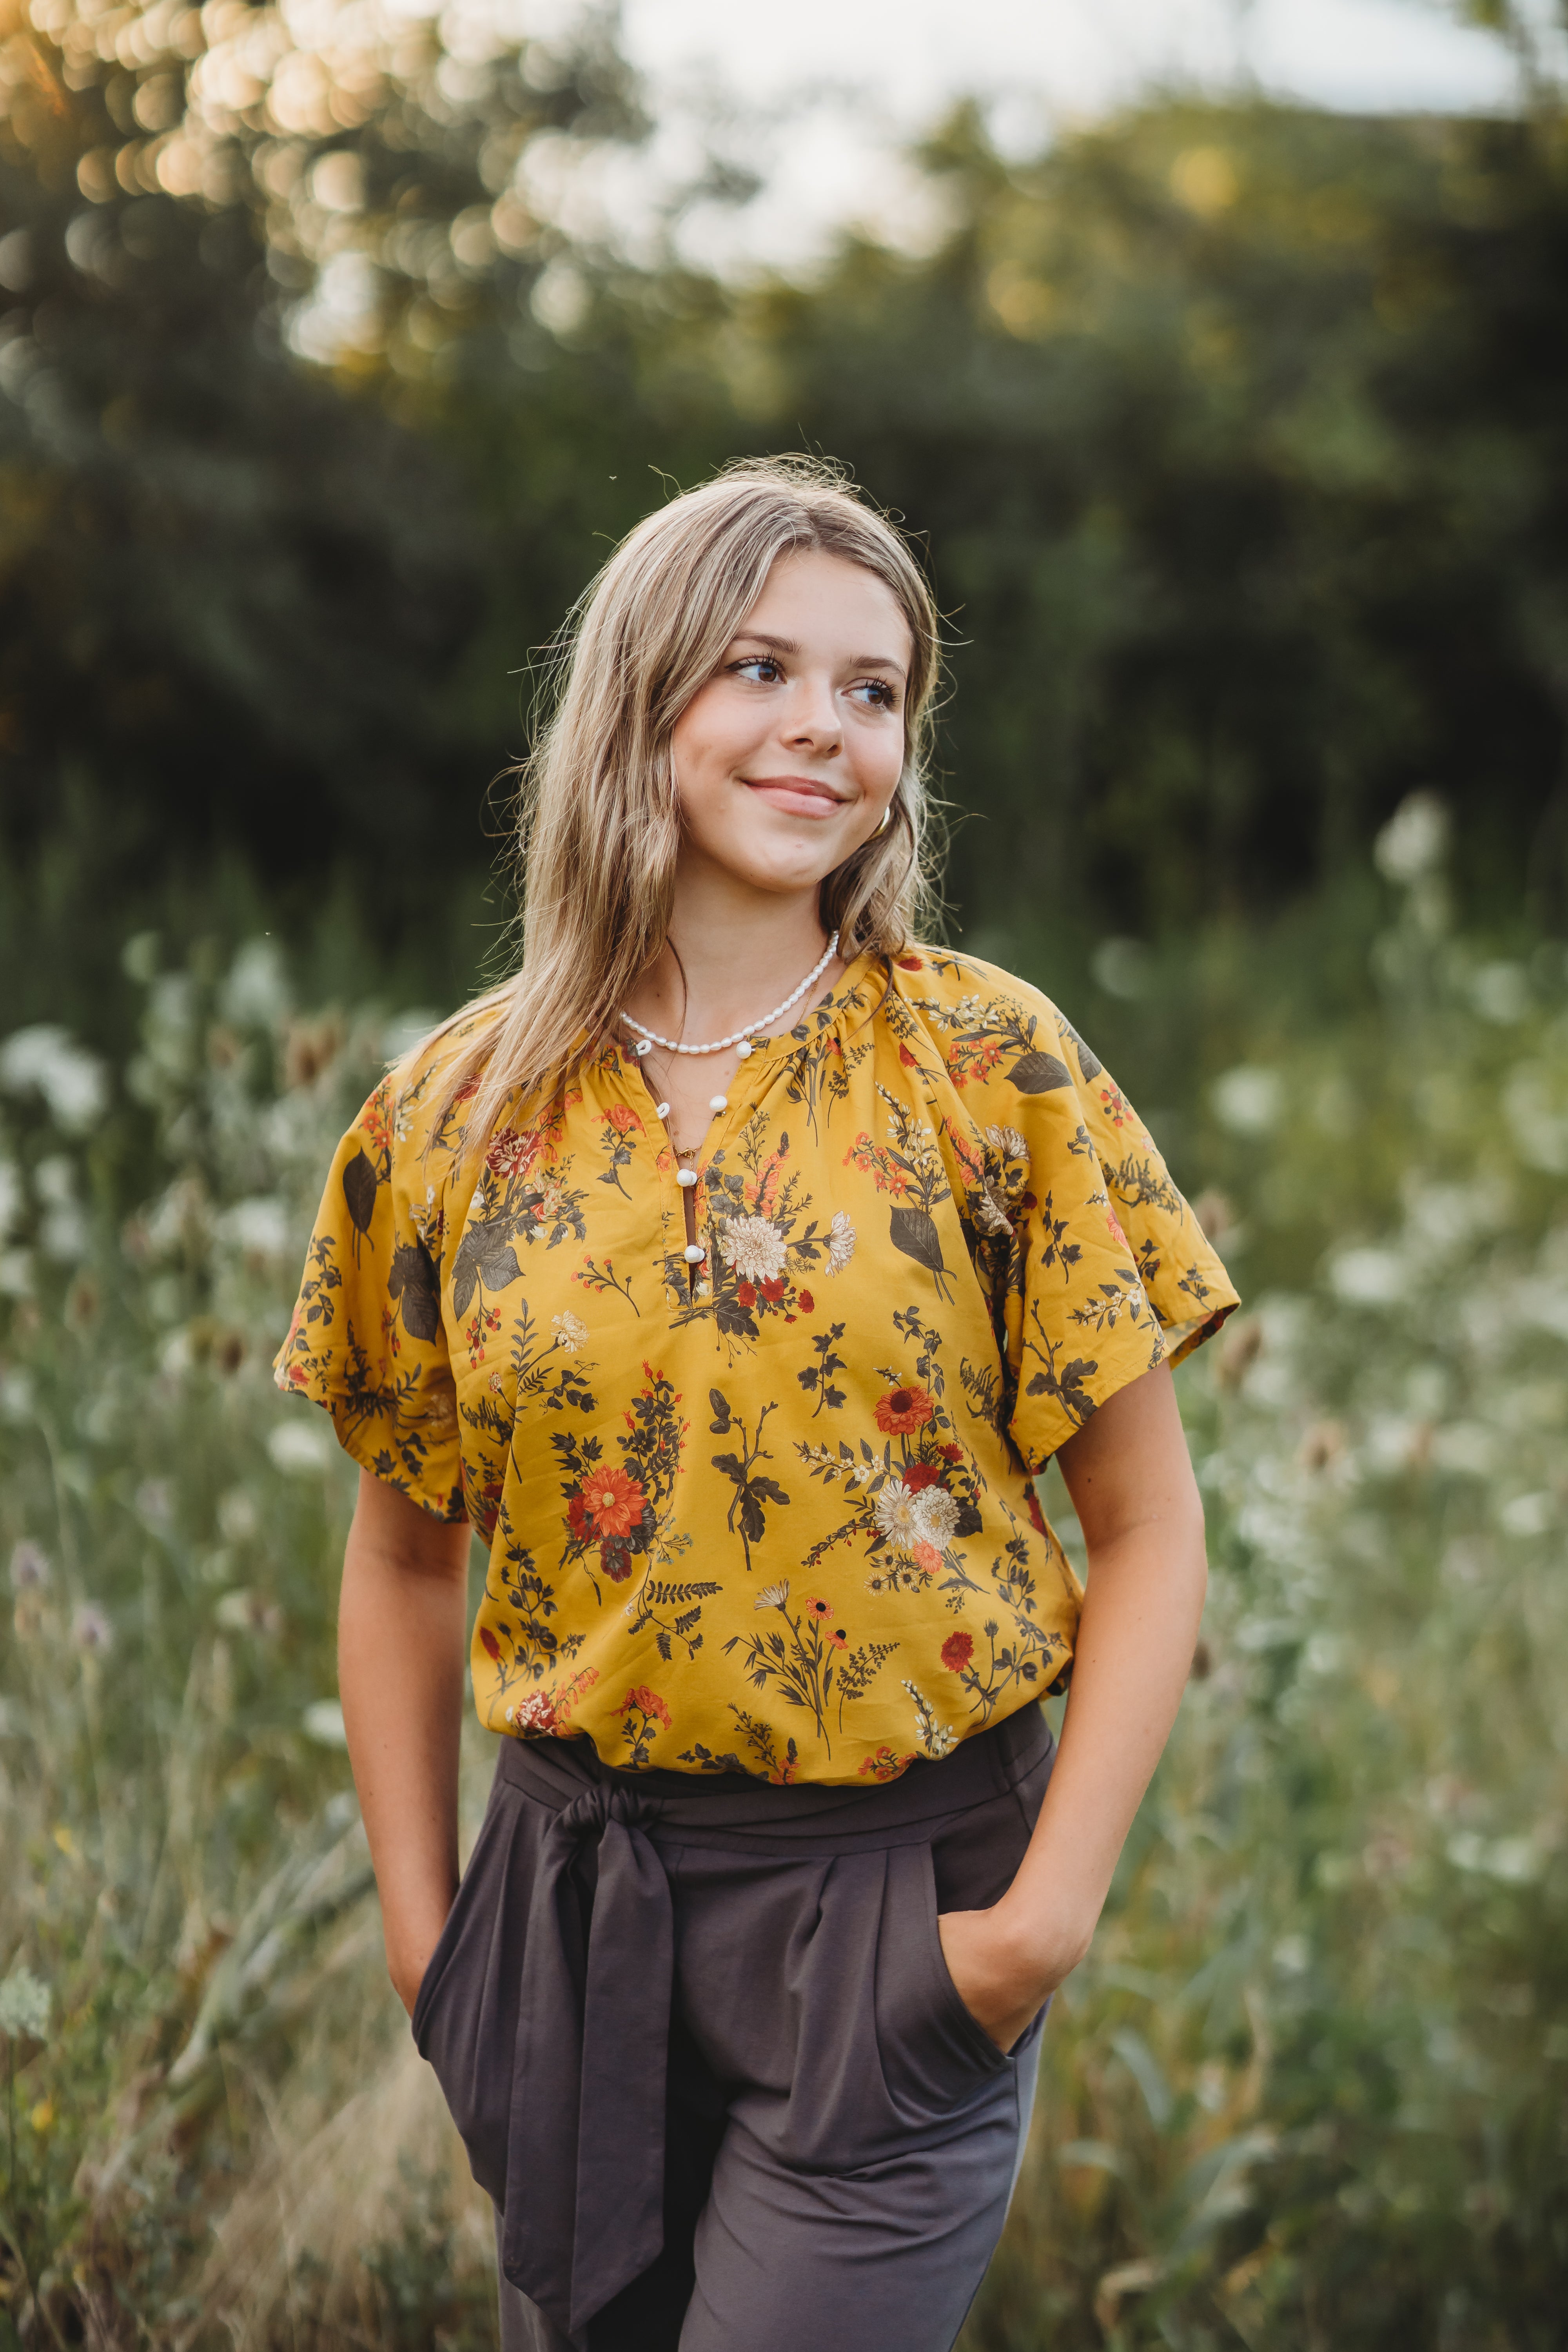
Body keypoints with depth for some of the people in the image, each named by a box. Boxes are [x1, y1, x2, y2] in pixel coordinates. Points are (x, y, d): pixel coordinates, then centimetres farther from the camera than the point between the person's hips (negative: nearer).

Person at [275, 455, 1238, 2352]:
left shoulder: (988, 1066, -7)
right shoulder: (461, 1111, -1)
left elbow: (1149, 1534, -5)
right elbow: (404, 1555, 9)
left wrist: (1053, 1908, -12)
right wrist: (421, 1924, 5)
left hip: (905, 1905, -2)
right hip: (574, 1894, 3)